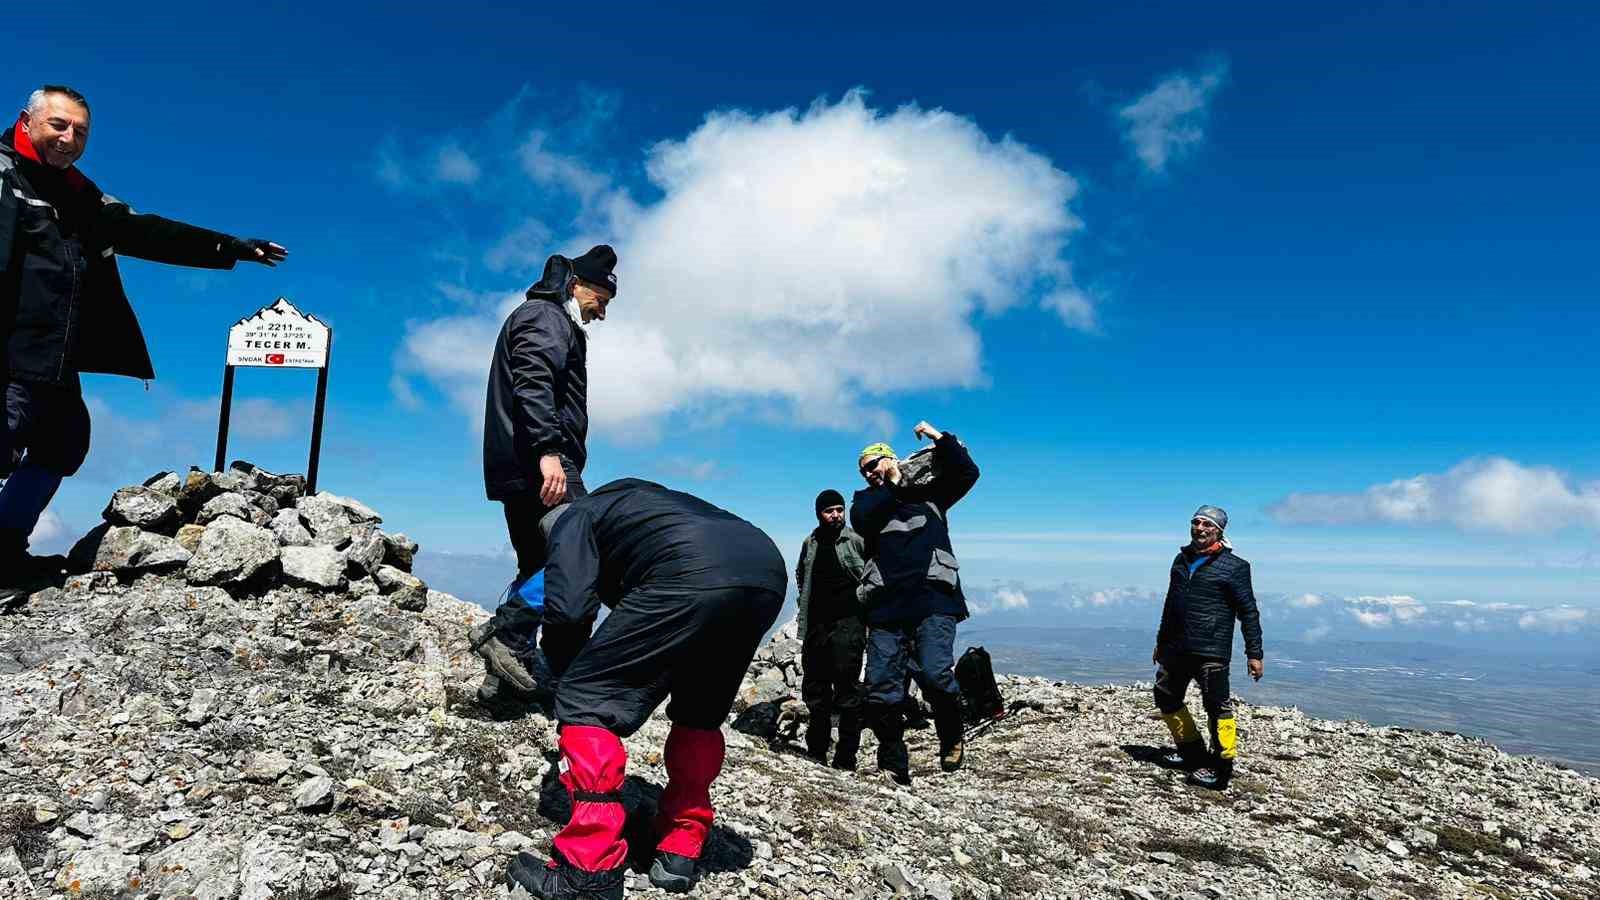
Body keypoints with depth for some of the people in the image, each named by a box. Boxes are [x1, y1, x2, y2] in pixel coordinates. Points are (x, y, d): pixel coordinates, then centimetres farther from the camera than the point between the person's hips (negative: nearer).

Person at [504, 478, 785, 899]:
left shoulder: (574, 518, 23)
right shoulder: (637, 499, 44)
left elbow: (567, 609, 6)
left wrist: (571, 683, 24)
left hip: (691, 577, -8)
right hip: (769, 574, 8)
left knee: (587, 700, 5)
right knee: (700, 713, 27)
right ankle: (679, 852, 29)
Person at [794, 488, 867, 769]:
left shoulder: (856, 542, -3)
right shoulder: (810, 543, 12)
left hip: (847, 623, -5)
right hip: (815, 626, 5)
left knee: (847, 689, -5)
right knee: (814, 688, 12)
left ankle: (846, 759, 1)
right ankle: (816, 753, 24)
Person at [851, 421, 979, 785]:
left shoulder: (928, 492, 18)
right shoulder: (867, 499, 20)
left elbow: (966, 473, 5)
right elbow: (861, 519, -3)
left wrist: (939, 438, 1)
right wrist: (893, 484, 1)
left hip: (933, 601, -2)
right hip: (886, 608, 2)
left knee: (935, 673, -23)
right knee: (880, 691, -4)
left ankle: (952, 740, 3)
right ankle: (893, 767, 12)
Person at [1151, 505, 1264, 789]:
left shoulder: (1233, 567, -5)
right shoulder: (1181, 560, 13)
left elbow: (1248, 612, -4)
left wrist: (1254, 653, -8)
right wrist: (1161, 642, 26)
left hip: (1211, 651, -7)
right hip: (1176, 648, 7)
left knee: (1217, 706, -7)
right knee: (1166, 697, 14)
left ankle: (1222, 767, 4)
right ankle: (1191, 750, 30)